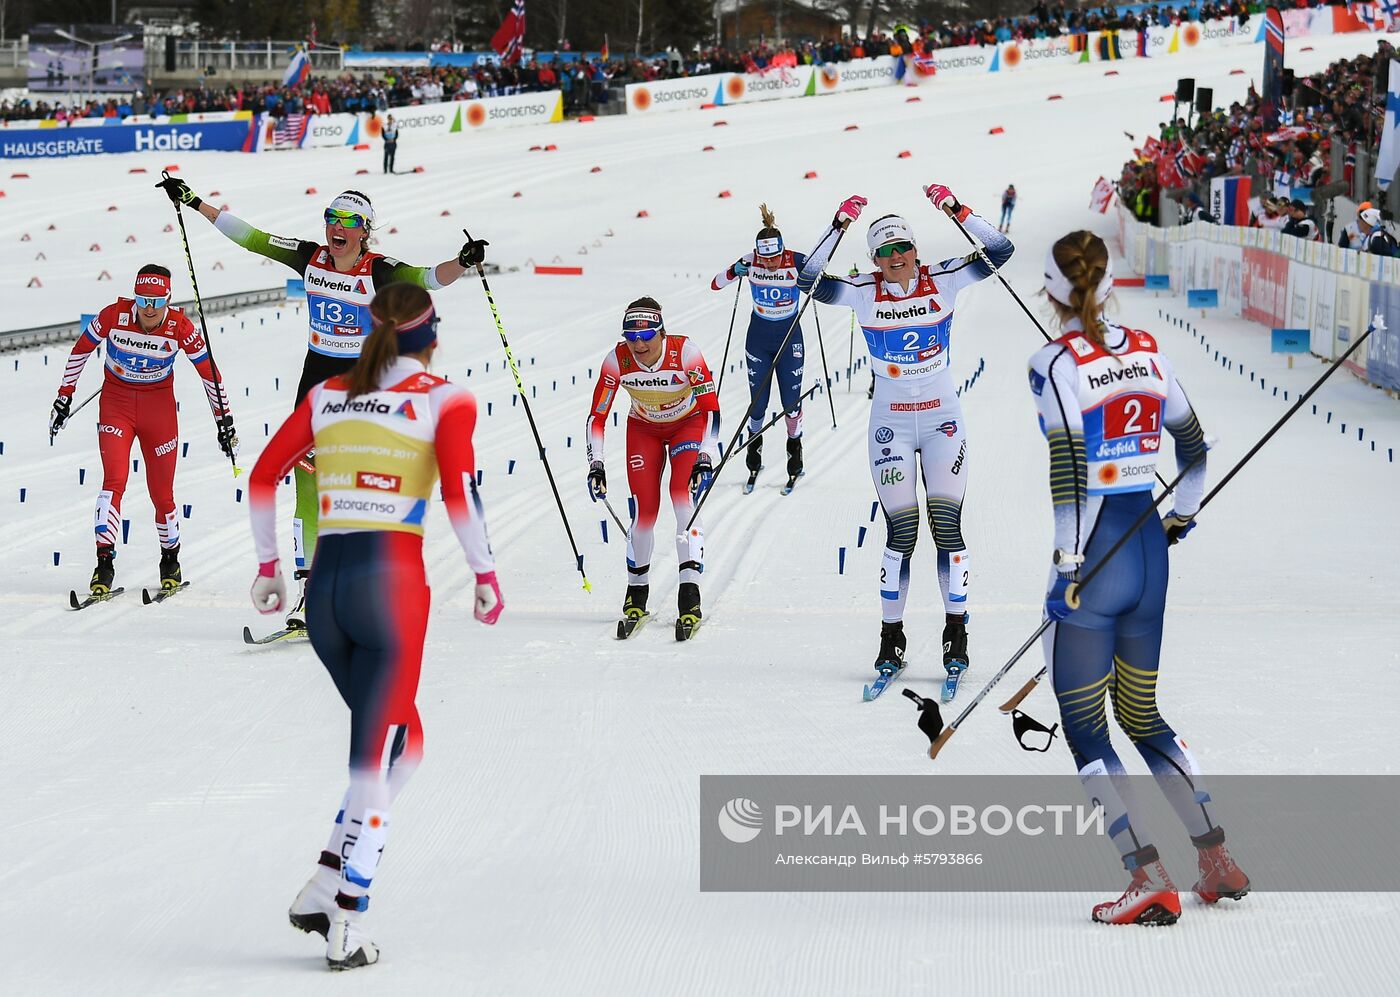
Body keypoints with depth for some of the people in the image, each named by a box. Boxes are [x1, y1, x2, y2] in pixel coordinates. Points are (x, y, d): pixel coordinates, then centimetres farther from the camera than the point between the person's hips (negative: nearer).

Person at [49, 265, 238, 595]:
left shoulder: (180, 327, -17)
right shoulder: (113, 316, -17)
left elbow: (208, 371, -5)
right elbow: (81, 349, 0)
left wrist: (224, 421, -2)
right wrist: (64, 396, 4)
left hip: (159, 406, 0)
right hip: (116, 403, 0)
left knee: (162, 492, 2)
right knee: (114, 479, -19)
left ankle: (170, 560, 25)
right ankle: (104, 562, -16)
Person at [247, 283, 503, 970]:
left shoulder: (327, 395, 15)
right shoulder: (443, 400, 1)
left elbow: (263, 477, 12)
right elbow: (459, 491, -12)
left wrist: (267, 566, 19)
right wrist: (486, 574, -4)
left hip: (324, 585, 5)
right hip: (392, 583, -5)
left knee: (398, 741, 21)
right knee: (376, 758, 2)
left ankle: (324, 887, 10)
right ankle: (346, 931, 1)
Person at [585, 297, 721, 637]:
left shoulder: (685, 352, -32)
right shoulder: (617, 360, -25)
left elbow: (711, 407, -27)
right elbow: (597, 417, -16)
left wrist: (705, 459, -37)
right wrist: (595, 465, -25)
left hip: (688, 423, -2)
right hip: (644, 429, 2)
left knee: (684, 497, -23)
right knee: (644, 509, -8)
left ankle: (690, 594, -26)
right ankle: (637, 591, 13)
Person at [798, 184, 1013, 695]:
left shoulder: (942, 281, -3)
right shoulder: (864, 293, -4)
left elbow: (999, 250, -10)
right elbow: (812, 278, -16)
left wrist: (955, 210, -20)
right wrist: (840, 226, -23)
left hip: (942, 418, 0)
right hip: (891, 422, 0)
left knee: (947, 526, -5)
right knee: (901, 532, -2)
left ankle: (956, 635, 4)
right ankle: (892, 640, 9)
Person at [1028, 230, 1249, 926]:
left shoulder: (1056, 362, -13)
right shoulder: (1146, 352, 7)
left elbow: (1070, 470, -19)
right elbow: (1194, 444, 16)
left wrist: (1068, 568, -16)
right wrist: (1182, 516, 31)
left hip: (1095, 555, -6)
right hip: (1150, 553, 7)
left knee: (1084, 731, 1)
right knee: (1141, 716, 20)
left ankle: (1150, 881, -8)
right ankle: (1218, 860, 17)